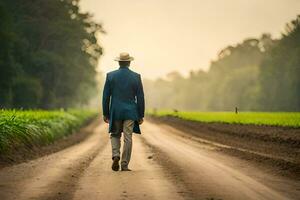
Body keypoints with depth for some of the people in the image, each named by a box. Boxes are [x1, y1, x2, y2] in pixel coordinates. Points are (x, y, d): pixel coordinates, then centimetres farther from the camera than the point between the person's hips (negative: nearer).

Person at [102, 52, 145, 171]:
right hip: (130, 112, 0)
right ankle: (124, 165, 3)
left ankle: (116, 155, -7)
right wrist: (141, 115, 5)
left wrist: (105, 113, 7)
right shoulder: (136, 77, -2)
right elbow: (140, 98, -1)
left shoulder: (110, 76, -2)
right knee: (128, 138, 3)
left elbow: (106, 96, 0)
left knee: (115, 135, 16)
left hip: (115, 112, 1)